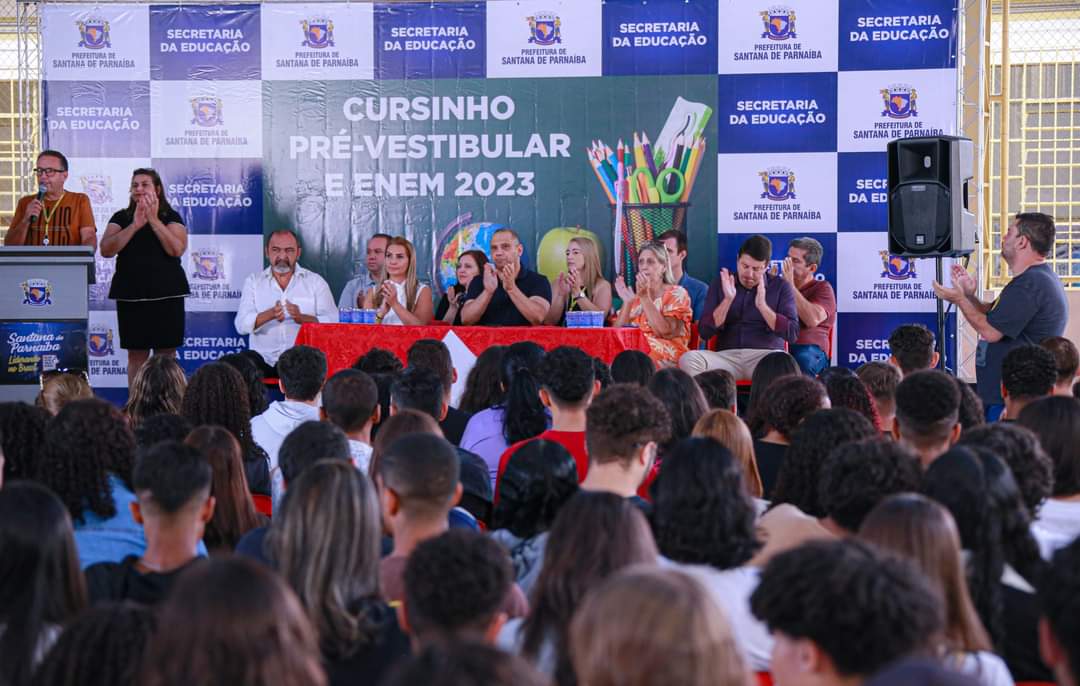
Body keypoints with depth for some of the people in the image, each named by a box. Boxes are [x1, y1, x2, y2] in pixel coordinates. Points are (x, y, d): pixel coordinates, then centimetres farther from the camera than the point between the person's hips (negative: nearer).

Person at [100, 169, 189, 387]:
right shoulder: (121, 218, 9)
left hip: (166, 294, -1)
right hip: (130, 295, 1)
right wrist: (135, 225, -15)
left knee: (166, 355, -2)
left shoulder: (171, 217, 5)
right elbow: (106, 250, -6)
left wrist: (153, 220, -14)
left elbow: (177, 249, -12)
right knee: (136, 355, 1)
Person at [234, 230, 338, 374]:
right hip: (264, 365, 0)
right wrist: (270, 314, -18)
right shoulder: (253, 281, 12)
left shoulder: (315, 281, 10)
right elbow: (241, 325, 0)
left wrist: (301, 318, -19)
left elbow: (332, 322, -2)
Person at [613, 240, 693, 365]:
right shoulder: (635, 296, 16)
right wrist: (627, 302, -8)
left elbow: (665, 332, -14)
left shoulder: (677, 294, 1)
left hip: (668, 356, -5)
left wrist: (645, 298, -17)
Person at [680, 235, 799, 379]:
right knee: (688, 360, -29)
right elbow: (705, 333, 3)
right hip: (726, 356, 2)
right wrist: (727, 300, -10)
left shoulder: (781, 287, 7)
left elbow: (792, 334, -4)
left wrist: (762, 306, -14)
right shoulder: (720, 284, 11)